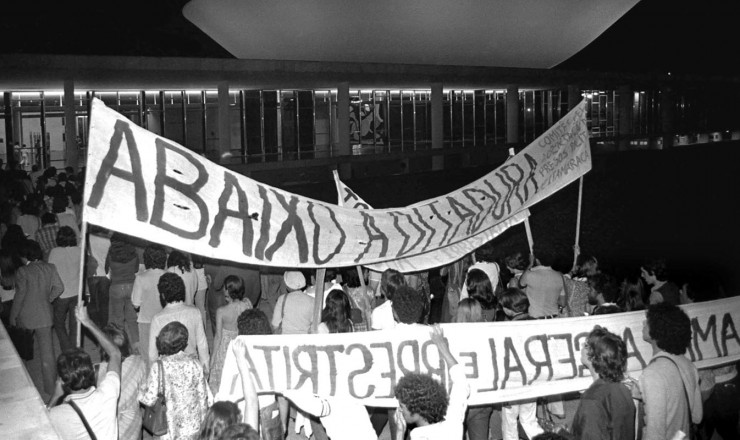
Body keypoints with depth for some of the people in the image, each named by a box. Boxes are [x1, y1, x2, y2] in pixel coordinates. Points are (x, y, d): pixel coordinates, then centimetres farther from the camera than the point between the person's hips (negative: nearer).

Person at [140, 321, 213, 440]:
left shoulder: (158, 366, -14)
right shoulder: (195, 364, -6)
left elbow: (150, 399, -14)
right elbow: (202, 395, 1)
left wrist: (139, 390, 8)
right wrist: (203, 423, 15)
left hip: (167, 427, -2)